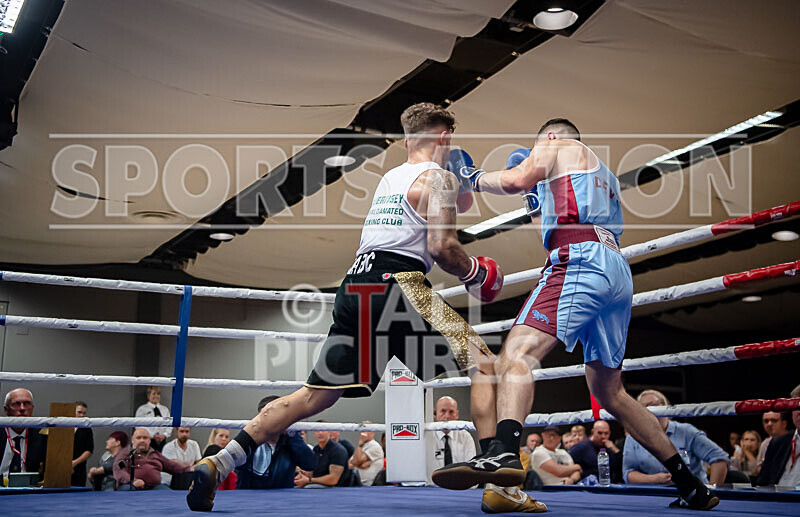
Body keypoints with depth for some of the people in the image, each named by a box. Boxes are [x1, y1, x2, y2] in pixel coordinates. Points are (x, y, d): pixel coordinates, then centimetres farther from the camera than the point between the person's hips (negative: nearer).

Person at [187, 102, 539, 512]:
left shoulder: (389, 178, 28)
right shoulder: (438, 177, 4)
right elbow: (442, 246, -8)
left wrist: (459, 171, 35)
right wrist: (475, 275, 8)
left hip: (355, 287, 8)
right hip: (397, 283, -7)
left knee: (316, 394, 12)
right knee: (482, 364, 1)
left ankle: (216, 464, 8)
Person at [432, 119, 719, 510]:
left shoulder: (557, 144, 16)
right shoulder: (604, 174, 37)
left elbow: (513, 181, 0)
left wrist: (476, 178, 18)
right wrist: (541, 201, 39)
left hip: (581, 262, -8)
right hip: (620, 275, 8)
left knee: (517, 352, -23)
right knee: (609, 393, 16)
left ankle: (504, 450, -49)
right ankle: (691, 487, 19)